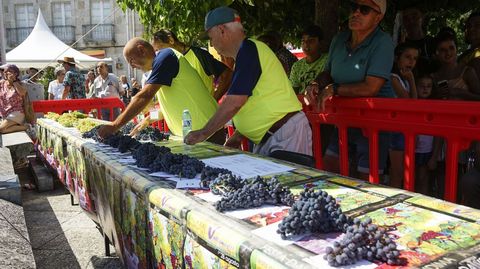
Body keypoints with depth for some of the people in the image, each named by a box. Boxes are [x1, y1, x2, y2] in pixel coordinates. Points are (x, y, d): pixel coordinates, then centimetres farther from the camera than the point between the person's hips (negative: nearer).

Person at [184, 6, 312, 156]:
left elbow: (234, 103, -22)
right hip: (268, 138, 10)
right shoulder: (247, 50, 17)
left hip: (286, 133, -10)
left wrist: (203, 133, -12)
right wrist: (236, 138, 15)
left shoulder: (248, 50, -15)